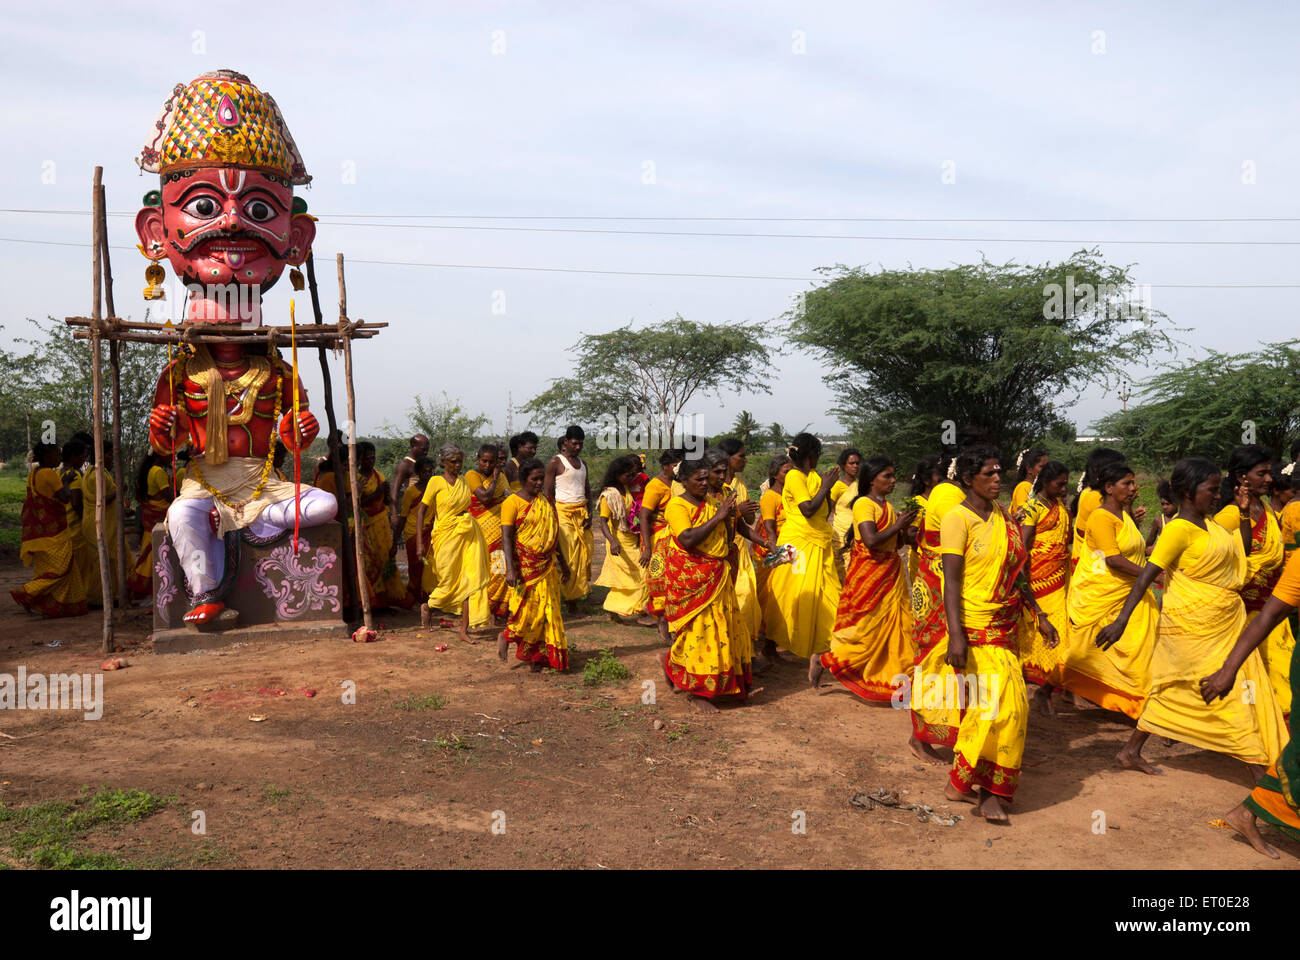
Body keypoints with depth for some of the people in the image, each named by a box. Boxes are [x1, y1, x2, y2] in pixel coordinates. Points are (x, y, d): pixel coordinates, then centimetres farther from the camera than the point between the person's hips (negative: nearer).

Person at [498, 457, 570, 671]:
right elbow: (506, 537, -13)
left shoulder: (545, 502, 13)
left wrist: (563, 563, 21)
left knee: (547, 608, 4)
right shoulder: (512, 502, -7)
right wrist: (510, 569, -21)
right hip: (524, 566, -6)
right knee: (527, 609, -7)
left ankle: (537, 655, 13)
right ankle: (505, 637, 22)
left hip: (546, 566, 6)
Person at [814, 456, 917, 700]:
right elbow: (871, 540, -25)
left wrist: (903, 527, -1)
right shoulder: (864, 503, -12)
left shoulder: (887, 506, 12)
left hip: (891, 575, 8)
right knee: (865, 630, -3)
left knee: (894, 626, 8)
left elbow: (896, 544, 16)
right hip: (869, 575, -8)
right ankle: (822, 661, 13)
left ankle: (896, 679, 17)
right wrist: (898, 525, -15)